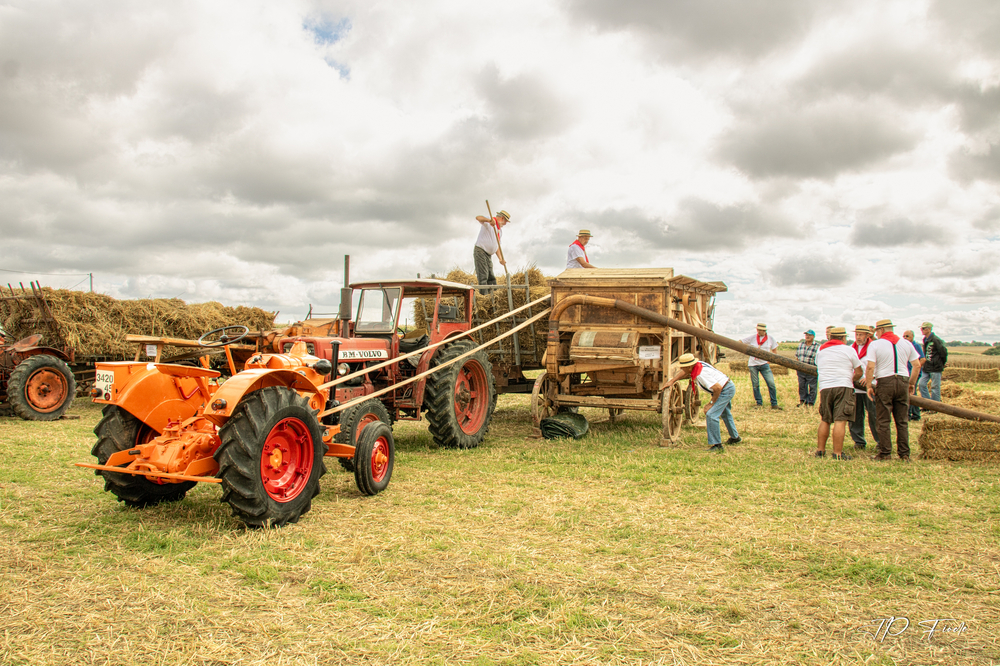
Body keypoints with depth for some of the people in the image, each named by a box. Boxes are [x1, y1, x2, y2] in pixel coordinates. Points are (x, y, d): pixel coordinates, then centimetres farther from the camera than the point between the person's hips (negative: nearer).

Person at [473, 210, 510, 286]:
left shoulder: (500, 231, 18)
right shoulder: (488, 222, -6)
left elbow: (497, 246, 19)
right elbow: (478, 217, -28)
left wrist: (501, 259, 4)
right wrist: (489, 220, -47)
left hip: (488, 255, 9)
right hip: (480, 251, -9)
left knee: (491, 280, 1)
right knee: (483, 277, -16)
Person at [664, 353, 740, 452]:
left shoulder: (701, 374, -33)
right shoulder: (696, 365, -7)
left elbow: (718, 388, -33)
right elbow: (685, 373, 13)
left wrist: (711, 403, -22)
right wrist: (671, 381, 4)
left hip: (726, 390, -10)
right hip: (728, 388, 10)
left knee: (711, 414, -18)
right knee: (725, 414, 27)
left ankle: (716, 445, -13)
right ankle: (735, 438, 47)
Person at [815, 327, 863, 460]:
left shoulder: (820, 350, 16)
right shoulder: (849, 350, 2)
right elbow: (859, 373, 7)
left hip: (825, 388, 4)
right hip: (843, 387, -4)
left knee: (824, 420, 15)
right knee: (840, 421, -7)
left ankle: (820, 450, 17)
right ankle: (837, 453, -10)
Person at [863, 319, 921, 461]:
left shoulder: (875, 345, -4)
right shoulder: (906, 343, 9)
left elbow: (870, 367, -12)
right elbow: (917, 365, 10)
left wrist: (869, 386, -4)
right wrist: (912, 383, 19)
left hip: (884, 383, -4)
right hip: (902, 382, 4)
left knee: (883, 421, 2)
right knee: (902, 421, 9)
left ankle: (885, 453, 2)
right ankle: (904, 454, 9)